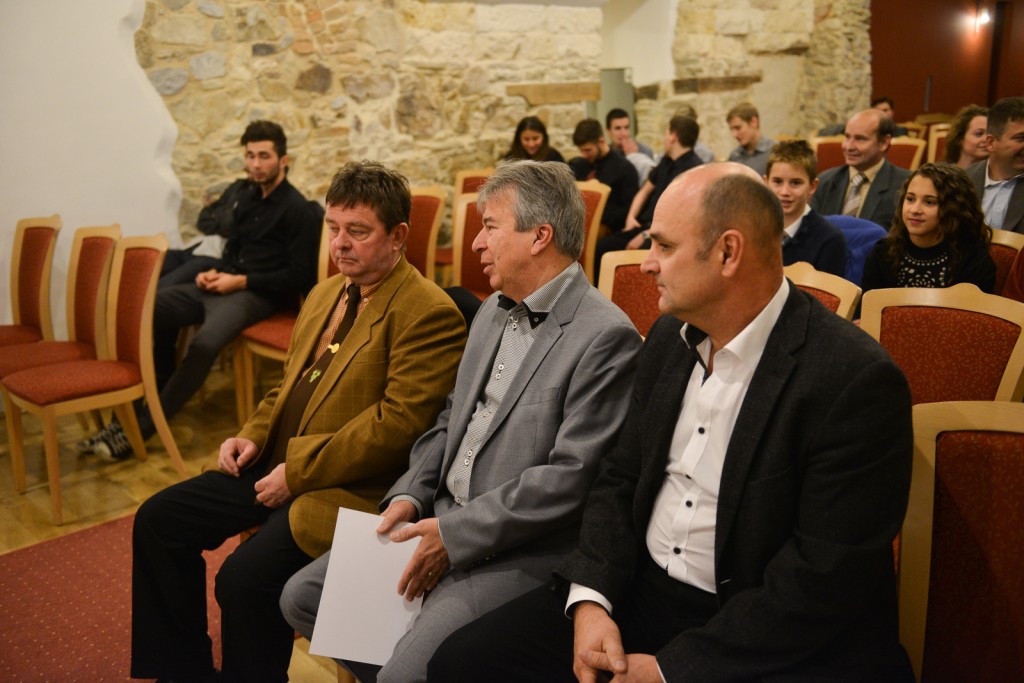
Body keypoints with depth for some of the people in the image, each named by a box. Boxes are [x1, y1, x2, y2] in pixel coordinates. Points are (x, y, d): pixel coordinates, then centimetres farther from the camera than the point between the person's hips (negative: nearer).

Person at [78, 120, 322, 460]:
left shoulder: (297, 209, -8)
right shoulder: (248, 200, 16)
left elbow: (297, 275, -13)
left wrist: (241, 281, -14)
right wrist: (216, 273, 5)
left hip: (260, 293, -9)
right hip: (226, 285, 9)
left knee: (204, 342, -33)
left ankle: (141, 428, -24)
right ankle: (158, 391, 2)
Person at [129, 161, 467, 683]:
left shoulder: (428, 313, -15)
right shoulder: (324, 295, 15)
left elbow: (399, 422, -22)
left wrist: (298, 473, -19)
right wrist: (253, 435, 4)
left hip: (349, 486, -9)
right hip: (277, 463, 9)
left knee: (245, 580, -26)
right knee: (157, 521, 8)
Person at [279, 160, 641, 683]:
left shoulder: (606, 336, -16)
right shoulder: (494, 310, 12)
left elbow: (571, 477, -21)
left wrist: (455, 534, -17)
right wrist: (410, 496, 1)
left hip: (517, 551, -8)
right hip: (439, 520, 8)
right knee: (302, 598, 5)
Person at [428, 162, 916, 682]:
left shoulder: (857, 380, -18)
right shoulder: (669, 337, 4)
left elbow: (826, 577, -19)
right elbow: (621, 478, 9)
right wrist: (591, 598, -6)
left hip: (769, 641, -5)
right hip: (642, 591, 6)